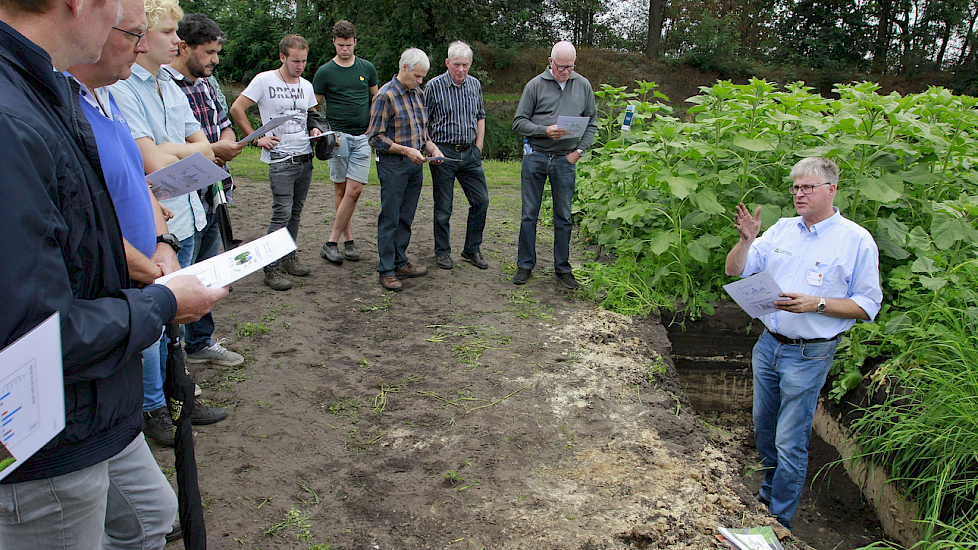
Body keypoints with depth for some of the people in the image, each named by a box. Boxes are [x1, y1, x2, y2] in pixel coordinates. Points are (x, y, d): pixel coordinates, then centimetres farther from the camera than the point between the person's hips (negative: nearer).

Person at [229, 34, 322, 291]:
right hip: (280, 159, -6)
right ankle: (271, 268, -3)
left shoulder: (306, 86, 12)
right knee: (282, 213, -10)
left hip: (305, 157, 6)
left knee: (295, 212, 11)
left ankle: (288, 258, 24)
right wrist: (257, 139, -9)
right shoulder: (264, 80, -6)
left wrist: (316, 130, 5)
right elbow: (236, 109, -6)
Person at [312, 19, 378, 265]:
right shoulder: (325, 72, 3)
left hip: (363, 136, 2)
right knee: (341, 189, 2)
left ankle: (332, 242, -2)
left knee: (354, 190, -7)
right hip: (337, 136, -2)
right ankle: (348, 239, 10)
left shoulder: (367, 68, 10)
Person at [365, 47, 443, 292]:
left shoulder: (418, 94, 12)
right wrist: (406, 150, -19)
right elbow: (375, 137, -13)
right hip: (392, 165, -7)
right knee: (390, 218, -1)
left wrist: (431, 148, 4)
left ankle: (400, 263, 23)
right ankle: (386, 270, 6)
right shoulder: (386, 96, -12)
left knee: (406, 217, 12)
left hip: (415, 164, 7)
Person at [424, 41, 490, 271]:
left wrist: (478, 147, 10)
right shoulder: (434, 86, -6)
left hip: (469, 153, 5)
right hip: (443, 152, -4)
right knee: (443, 206, 2)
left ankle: (472, 250, 17)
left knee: (481, 200, 3)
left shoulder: (475, 85, 8)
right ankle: (442, 252, 18)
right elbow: (424, 122, -1)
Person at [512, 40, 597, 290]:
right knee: (529, 214, 4)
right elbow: (519, 122, -1)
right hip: (535, 157, -1)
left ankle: (562, 269, 15)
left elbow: (592, 123, 13)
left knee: (564, 217, 6)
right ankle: (525, 265, 16)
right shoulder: (535, 85, 0)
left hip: (566, 160, 2)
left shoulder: (583, 86, 8)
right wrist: (545, 131, -15)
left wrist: (579, 150, 0)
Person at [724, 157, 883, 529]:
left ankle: (778, 522, 17)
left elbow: (868, 306, -9)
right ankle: (768, 494, 41)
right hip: (768, 345, 5)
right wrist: (746, 240, -14)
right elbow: (734, 272, 4)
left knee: (790, 443, 1)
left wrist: (816, 304, -22)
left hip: (809, 355, -5)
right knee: (764, 429, 19)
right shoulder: (781, 229, 5)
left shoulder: (857, 240, -8)